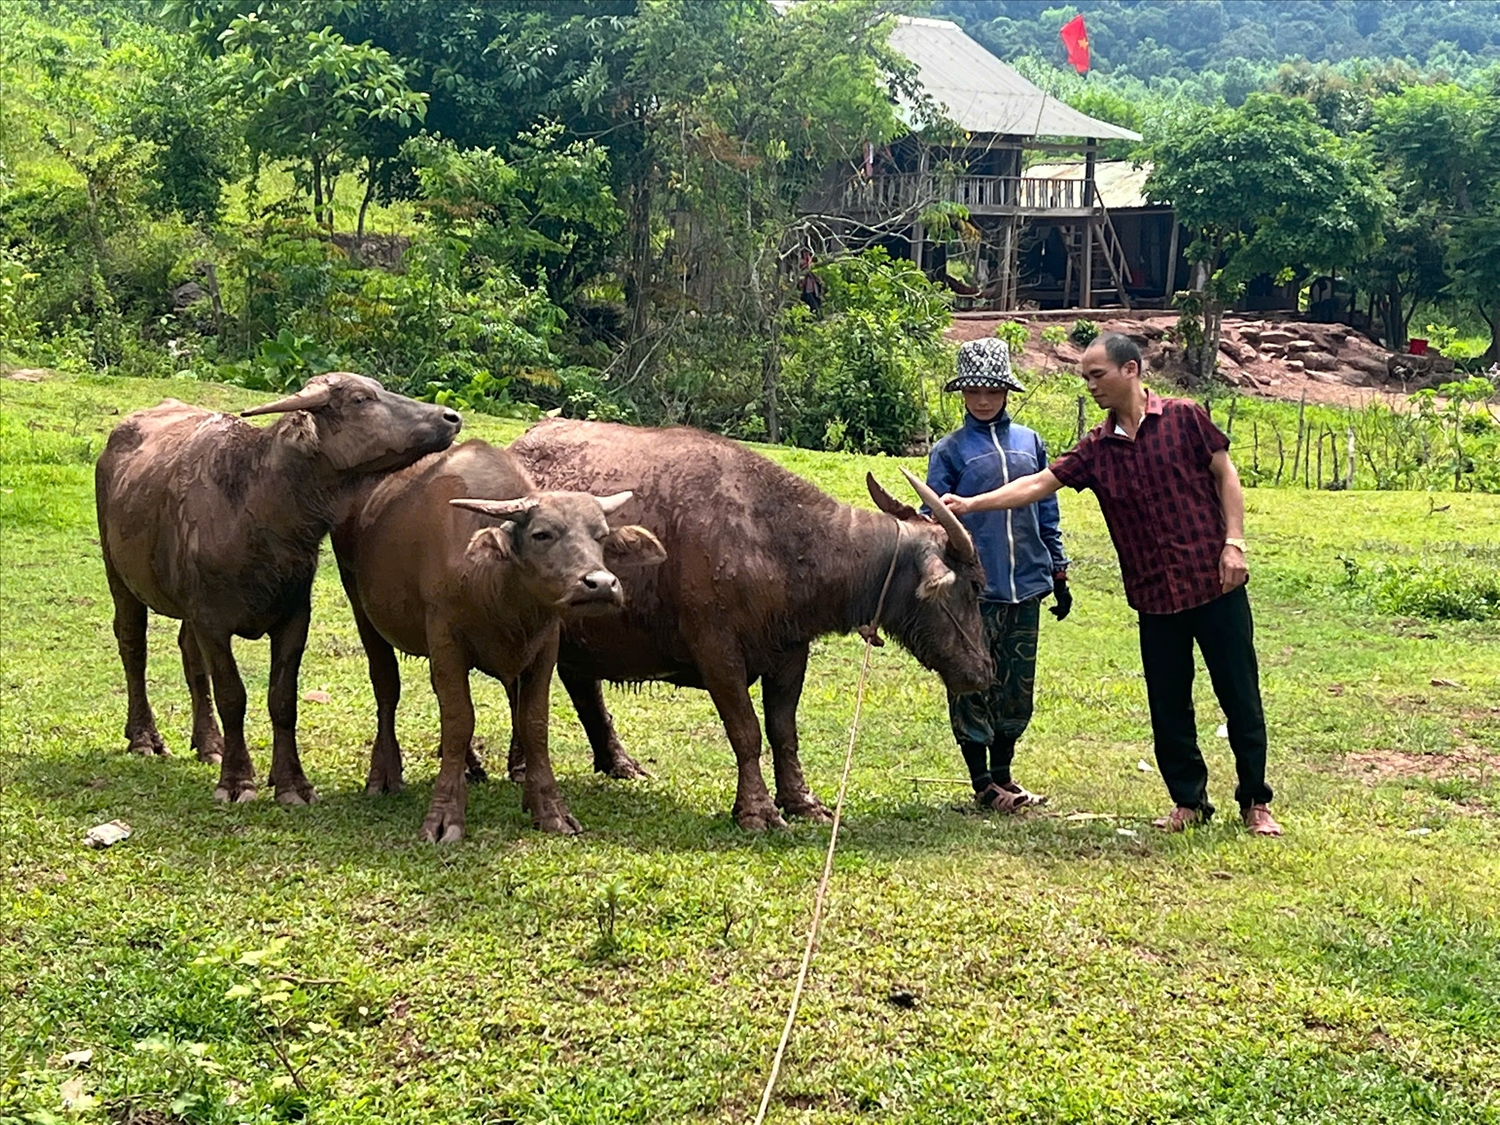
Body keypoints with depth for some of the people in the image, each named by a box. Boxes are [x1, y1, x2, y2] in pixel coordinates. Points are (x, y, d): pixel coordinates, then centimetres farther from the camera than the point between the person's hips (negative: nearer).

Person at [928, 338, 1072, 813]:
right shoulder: (949, 450, 0)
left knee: (1018, 685, 10)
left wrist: (1058, 573, 16)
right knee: (972, 685, 1)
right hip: (972, 587, -3)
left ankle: (1003, 774, 24)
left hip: (1025, 584, 4)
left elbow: (1047, 511, 16)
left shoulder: (1030, 442, 10)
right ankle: (982, 783, 12)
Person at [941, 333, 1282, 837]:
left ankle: (1255, 802, 15)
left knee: (1240, 695, 3)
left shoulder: (1184, 418, -3)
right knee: (1168, 705, 8)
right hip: (1154, 595, 4)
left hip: (1214, 584, -4)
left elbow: (1225, 475, 0)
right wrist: (971, 503, -9)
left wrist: (1234, 541, -8)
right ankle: (1189, 801, 22)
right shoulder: (1096, 447, 6)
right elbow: (1040, 483, 0)